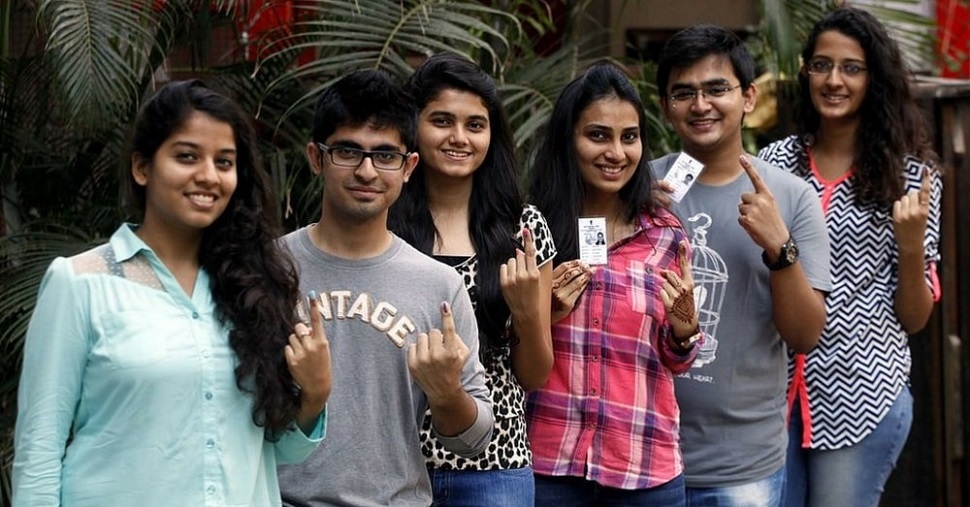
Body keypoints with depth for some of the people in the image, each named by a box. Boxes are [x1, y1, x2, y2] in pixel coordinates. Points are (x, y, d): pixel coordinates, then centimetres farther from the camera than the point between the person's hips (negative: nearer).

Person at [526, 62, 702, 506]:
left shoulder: (665, 235, 3)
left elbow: (673, 363, 10)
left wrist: (684, 325, -10)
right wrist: (544, 315, -14)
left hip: (646, 468, 1)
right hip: (548, 460, -1)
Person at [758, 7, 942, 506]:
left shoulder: (909, 173, -1)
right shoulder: (776, 161, 3)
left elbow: (914, 318, 0)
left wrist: (911, 242, -16)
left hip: (864, 390, -2)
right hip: (774, 388, 2)